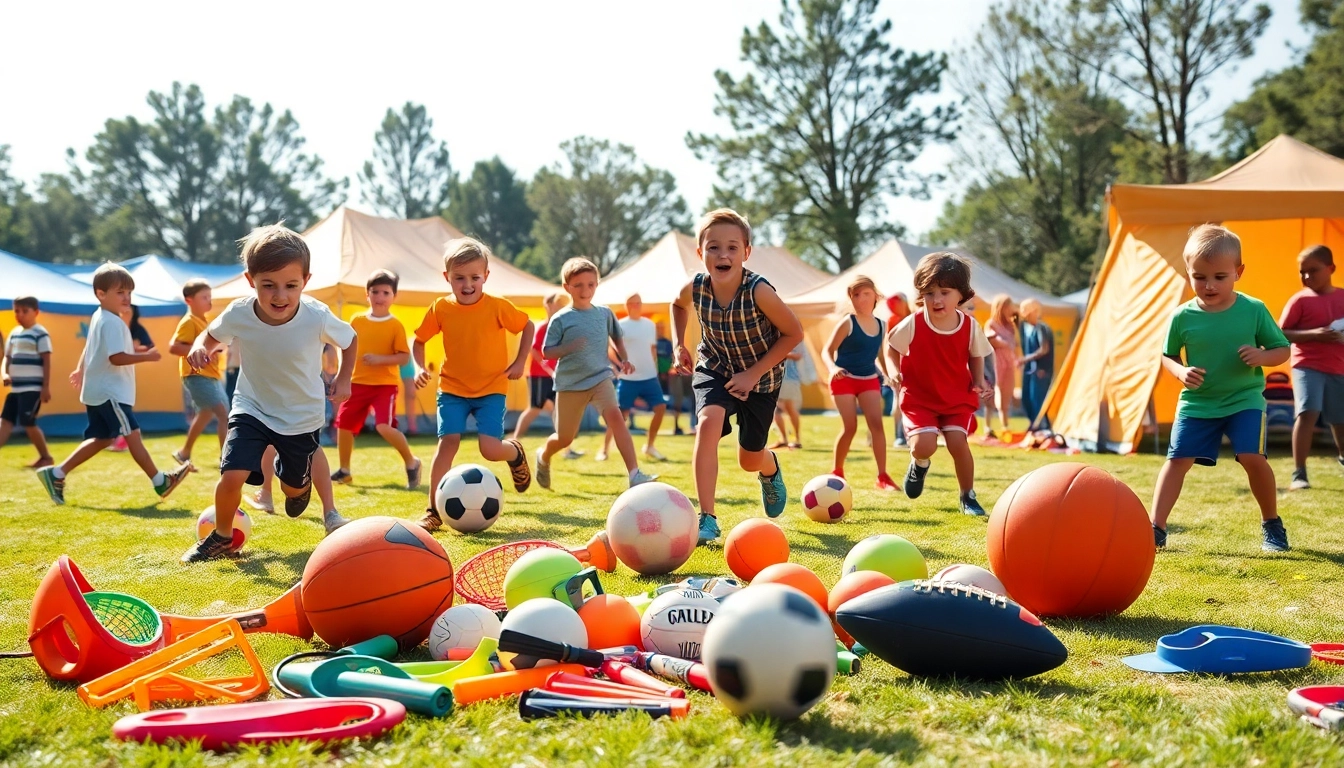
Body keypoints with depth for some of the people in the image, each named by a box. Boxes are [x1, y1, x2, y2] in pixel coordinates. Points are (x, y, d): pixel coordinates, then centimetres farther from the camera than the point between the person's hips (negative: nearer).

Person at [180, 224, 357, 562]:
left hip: (301, 416, 0)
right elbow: (212, 335, -3)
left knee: (294, 486, 16)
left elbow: (350, 340, -5)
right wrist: (199, 347, -23)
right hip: (252, 408, 0)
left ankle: (299, 482, 57)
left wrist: (343, 380, -4)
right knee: (232, 477, -19)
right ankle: (222, 536, 11)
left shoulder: (317, 317, -26)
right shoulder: (238, 314, -25)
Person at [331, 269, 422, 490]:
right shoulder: (357, 320, 5)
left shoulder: (395, 325, -8)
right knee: (343, 424, 7)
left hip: (384, 384, -5)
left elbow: (404, 356, -10)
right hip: (357, 383, 5)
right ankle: (344, 471, 26)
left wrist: (380, 359, -24)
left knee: (385, 427, -21)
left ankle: (411, 463, 0)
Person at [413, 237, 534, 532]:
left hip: (491, 388, -1)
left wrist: (519, 363, -1)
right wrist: (419, 367, -9)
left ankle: (515, 452, 25)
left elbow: (528, 326, 4)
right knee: (448, 442, -13)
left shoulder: (498, 307, -11)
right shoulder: (441, 309, -6)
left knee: (489, 449, -14)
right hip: (452, 389, 2)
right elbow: (419, 340, 7)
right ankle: (434, 511, -5)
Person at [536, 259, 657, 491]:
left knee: (615, 417, -25)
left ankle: (635, 474, -31)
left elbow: (616, 337, 21)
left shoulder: (604, 313, 3)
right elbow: (547, 352, -7)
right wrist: (570, 347, -23)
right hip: (569, 384, -1)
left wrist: (623, 359, 5)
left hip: (600, 378, 1)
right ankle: (543, 456, 46)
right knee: (564, 439, 9)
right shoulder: (560, 319, -7)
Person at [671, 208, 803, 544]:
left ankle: (771, 470, 51)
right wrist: (679, 345, -3)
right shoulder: (694, 289, -20)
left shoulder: (759, 291, -32)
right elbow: (678, 305, 7)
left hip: (760, 376, -2)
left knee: (749, 460, 10)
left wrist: (754, 373, -20)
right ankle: (707, 518, -24)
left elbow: (794, 333, -20)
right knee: (709, 422, -28)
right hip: (715, 369, 2)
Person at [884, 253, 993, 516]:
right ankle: (919, 464, 20)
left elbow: (976, 356, 9)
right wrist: (894, 371, -16)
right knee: (923, 445, -21)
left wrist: (979, 382, -5)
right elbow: (891, 346, 0)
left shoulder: (969, 326, -11)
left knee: (957, 442, -16)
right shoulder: (913, 324, -17)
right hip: (919, 397, -1)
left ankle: (967, 496, 9)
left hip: (958, 398, 2)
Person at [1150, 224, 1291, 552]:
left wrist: (1262, 356, -21)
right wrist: (1181, 372, -15)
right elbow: (1167, 356, 7)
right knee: (1178, 459, -6)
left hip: (1245, 400, -1)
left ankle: (1272, 524, 8)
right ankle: (1156, 528, -4)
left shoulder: (1254, 310, -7)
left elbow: (1282, 350, 1)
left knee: (1252, 457, -15)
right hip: (1197, 402, 2)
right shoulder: (1182, 317, -6)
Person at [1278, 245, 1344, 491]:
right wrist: (1313, 334, -21)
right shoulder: (1300, 300, -5)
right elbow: (1281, 334, -8)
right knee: (1308, 412, -21)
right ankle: (1299, 474, -18)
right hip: (1308, 366, -4)